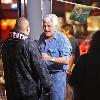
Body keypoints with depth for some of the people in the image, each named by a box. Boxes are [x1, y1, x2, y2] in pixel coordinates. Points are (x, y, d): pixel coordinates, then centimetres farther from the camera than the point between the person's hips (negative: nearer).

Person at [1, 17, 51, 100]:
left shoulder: (6, 44, 1)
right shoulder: (30, 44, -18)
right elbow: (40, 67, -17)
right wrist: (47, 86, -10)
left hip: (11, 90, 5)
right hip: (29, 90, -5)